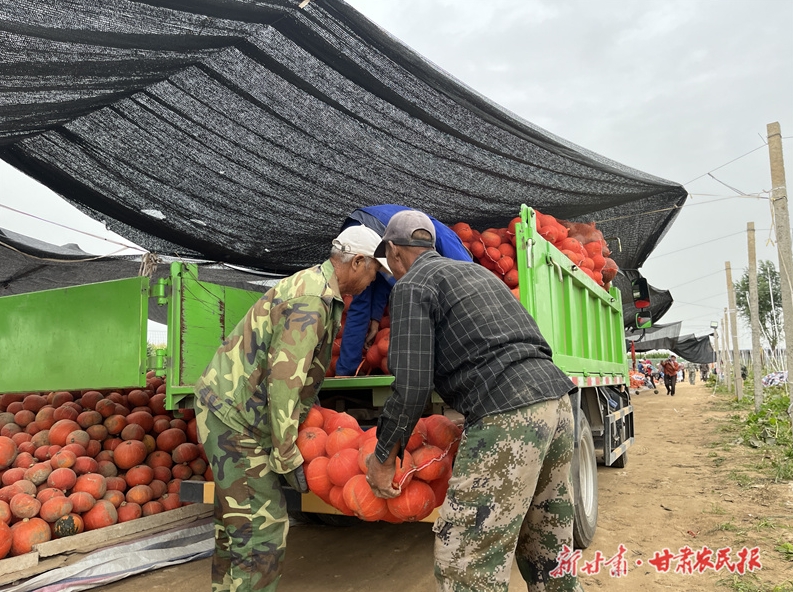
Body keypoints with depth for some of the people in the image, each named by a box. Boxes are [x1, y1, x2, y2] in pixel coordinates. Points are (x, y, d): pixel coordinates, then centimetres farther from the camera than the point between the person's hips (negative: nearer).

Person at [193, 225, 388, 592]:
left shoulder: (316, 287, 9)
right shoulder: (312, 300, -22)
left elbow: (295, 371, 17)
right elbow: (282, 381, -26)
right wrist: (288, 458, -19)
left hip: (228, 407, 10)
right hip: (234, 415, -10)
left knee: (237, 519, 20)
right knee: (264, 526, -7)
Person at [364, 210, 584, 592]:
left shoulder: (412, 286, 0)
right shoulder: (475, 271, 25)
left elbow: (412, 385, -10)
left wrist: (383, 457, 3)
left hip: (507, 416, -9)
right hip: (555, 401, 9)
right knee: (549, 556, 21)